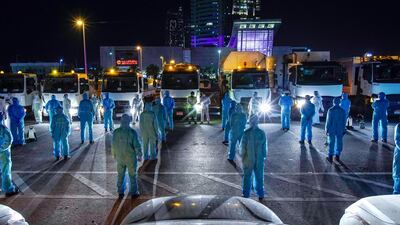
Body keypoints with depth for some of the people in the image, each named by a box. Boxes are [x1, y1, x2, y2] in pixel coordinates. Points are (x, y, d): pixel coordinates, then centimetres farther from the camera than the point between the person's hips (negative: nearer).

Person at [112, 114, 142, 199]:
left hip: (120, 157, 3)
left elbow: (113, 145, -2)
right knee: (133, 175, 14)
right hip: (131, 158, -3)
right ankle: (134, 192, 23)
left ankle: (120, 193, 28)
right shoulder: (133, 132, -19)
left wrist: (114, 154, 14)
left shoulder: (116, 132, -10)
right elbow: (137, 145, -16)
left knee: (120, 175, 18)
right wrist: (139, 156, -1)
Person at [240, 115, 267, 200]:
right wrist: (264, 156, 13)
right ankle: (260, 194, 26)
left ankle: (246, 194, 21)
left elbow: (243, 146, -10)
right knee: (259, 177, 15)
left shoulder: (246, 133, -16)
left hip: (248, 159, -2)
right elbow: (265, 146, 0)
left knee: (247, 177, 12)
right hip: (259, 159, 2)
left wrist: (242, 156, 4)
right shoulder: (262, 133, -8)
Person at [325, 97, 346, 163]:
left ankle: (330, 157, 8)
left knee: (331, 143, 4)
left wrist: (327, 129, -2)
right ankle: (337, 156, 16)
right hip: (340, 130, 2)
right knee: (339, 143, 10)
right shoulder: (343, 111, -1)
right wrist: (343, 130, 13)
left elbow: (328, 121, -9)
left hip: (331, 130, -2)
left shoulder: (330, 110, -10)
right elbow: (344, 121, 4)